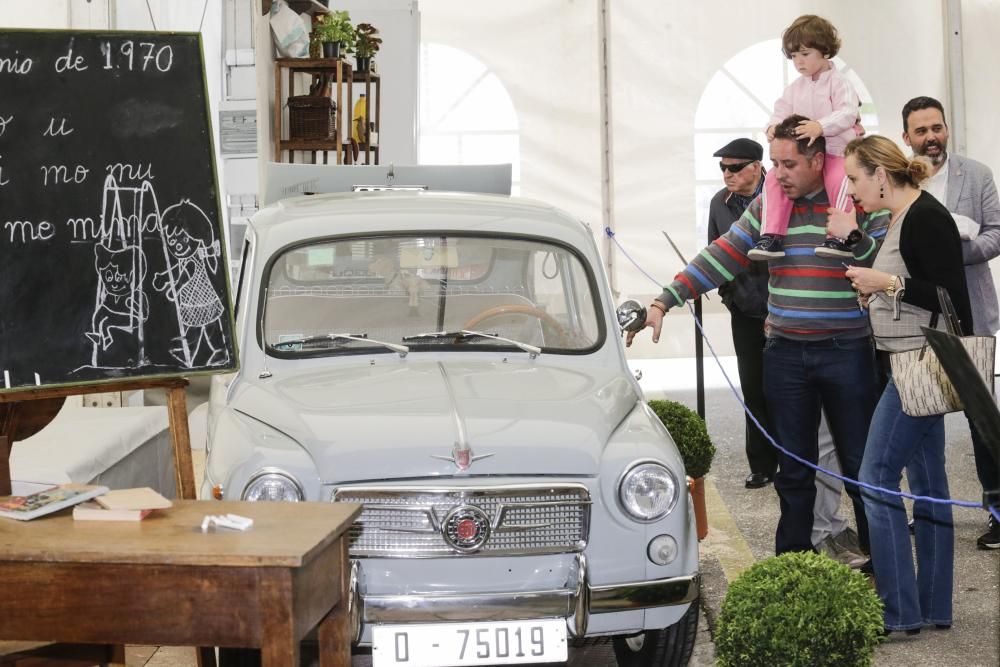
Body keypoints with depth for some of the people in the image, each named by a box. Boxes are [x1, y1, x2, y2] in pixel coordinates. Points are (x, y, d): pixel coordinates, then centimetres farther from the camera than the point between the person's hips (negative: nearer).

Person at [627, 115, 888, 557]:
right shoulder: (765, 207, 7)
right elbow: (721, 258, 4)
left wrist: (853, 237, -26)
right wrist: (664, 302, -3)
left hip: (846, 351, -3)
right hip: (784, 352, 3)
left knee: (860, 463, 4)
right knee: (793, 467, 9)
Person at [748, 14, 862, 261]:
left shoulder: (838, 82, -5)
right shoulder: (794, 89, 13)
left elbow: (848, 113, -18)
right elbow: (781, 112, 9)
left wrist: (820, 126, -35)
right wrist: (773, 126, -16)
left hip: (835, 150, -5)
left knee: (838, 179, -35)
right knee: (774, 179, -16)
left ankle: (840, 237, -33)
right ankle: (772, 236, -17)